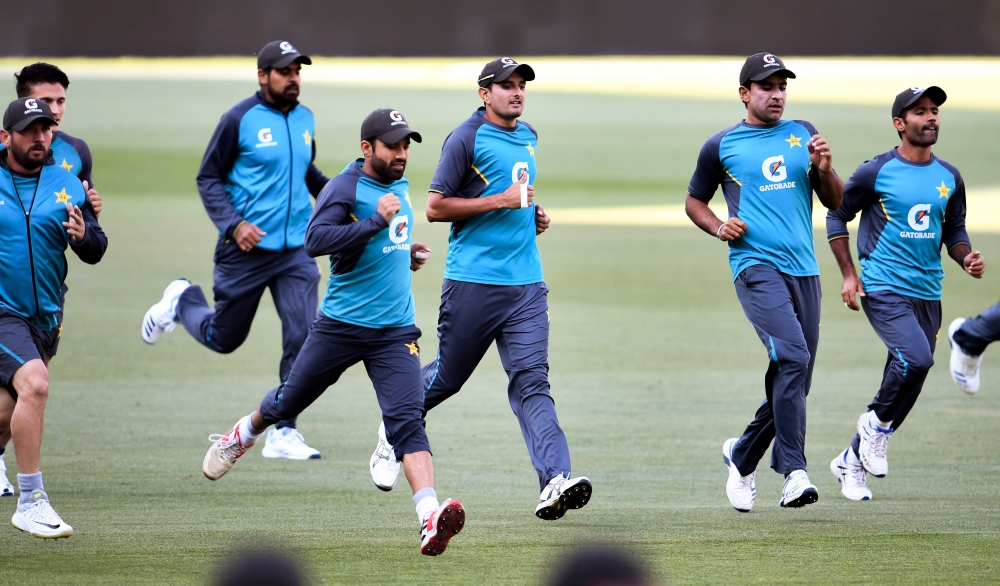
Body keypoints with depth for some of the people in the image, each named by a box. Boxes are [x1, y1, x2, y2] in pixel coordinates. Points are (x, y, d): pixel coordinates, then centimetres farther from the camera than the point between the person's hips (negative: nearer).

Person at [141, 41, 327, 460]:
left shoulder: (305, 119, 9)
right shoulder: (239, 120, -9)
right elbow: (208, 178, -7)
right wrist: (234, 224, -20)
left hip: (296, 251, 4)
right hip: (245, 250, -4)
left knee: (303, 337, -10)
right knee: (223, 338, 8)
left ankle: (283, 433, -2)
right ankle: (182, 301, 40)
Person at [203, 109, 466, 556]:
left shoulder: (399, 187, 12)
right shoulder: (345, 188, -13)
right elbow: (315, 240, -29)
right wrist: (377, 221, -30)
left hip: (395, 330, 4)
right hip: (340, 326, -4)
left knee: (407, 419, -14)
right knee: (289, 402, 15)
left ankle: (430, 519, -30)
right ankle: (245, 434, 50)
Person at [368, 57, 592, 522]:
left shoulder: (528, 137, 16)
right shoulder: (467, 139, -8)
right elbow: (435, 207, -11)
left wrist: (532, 214, 12)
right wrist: (500, 201, -17)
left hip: (526, 283, 5)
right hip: (473, 281, -5)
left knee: (532, 381, -8)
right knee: (447, 377, 7)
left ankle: (554, 483, -22)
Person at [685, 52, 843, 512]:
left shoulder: (802, 134, 15)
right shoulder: (721, 146, 7)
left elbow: (836, 202, 15)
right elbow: (694, 201, 18)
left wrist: (824, 169, -5)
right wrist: (719, 228, -1)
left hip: (804, 269, 5)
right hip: (756, 264, -5)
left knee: (793, 378, 6)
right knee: (792, 356, -23)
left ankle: (742, 456, 28)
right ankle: (794, 472, -24)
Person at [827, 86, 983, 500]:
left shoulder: (950, 178, 9)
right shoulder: (876, 172, -6)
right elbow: (837, 216, 3)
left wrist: (966, 258, -3)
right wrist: (849, 275, -4)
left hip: (928, 294, 6)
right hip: (884, 290, -6)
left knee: (908, 383, 7)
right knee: (916, 357, -27)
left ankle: (851, 462, 23)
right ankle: (876, 424, 0)